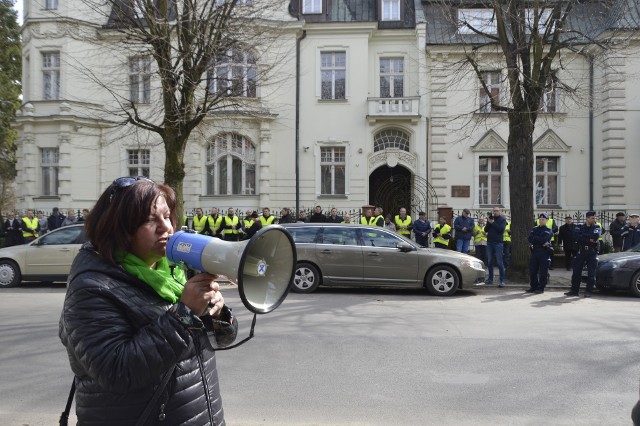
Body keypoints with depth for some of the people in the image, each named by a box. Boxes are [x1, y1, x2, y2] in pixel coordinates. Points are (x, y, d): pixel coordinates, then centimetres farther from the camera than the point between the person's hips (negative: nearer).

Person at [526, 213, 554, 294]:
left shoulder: (549, 231, 1)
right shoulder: (534, 229, 15)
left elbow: (543, 240, -16)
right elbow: (530, 239, -1)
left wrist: (535, 238, -6)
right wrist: (539, 240, -12)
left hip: (544, 253, -5)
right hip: (534, 252, 5)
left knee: (543, 272, -2)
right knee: (532, 271, 7)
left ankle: (541, 288, 5)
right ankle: (533, 287, 17)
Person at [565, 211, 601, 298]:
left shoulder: (597, 227, 7)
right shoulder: (580, 227, 9)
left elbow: (596, 235, -15)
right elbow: (576, 236, -11)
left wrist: (583, 235, -10)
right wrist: (589, 239, -15)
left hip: (592, 252, -1)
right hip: (581, 251, 1)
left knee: (591, 273, -2)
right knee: (576, 271, 2)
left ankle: (588, 292, 6)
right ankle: (574, 290, 9)